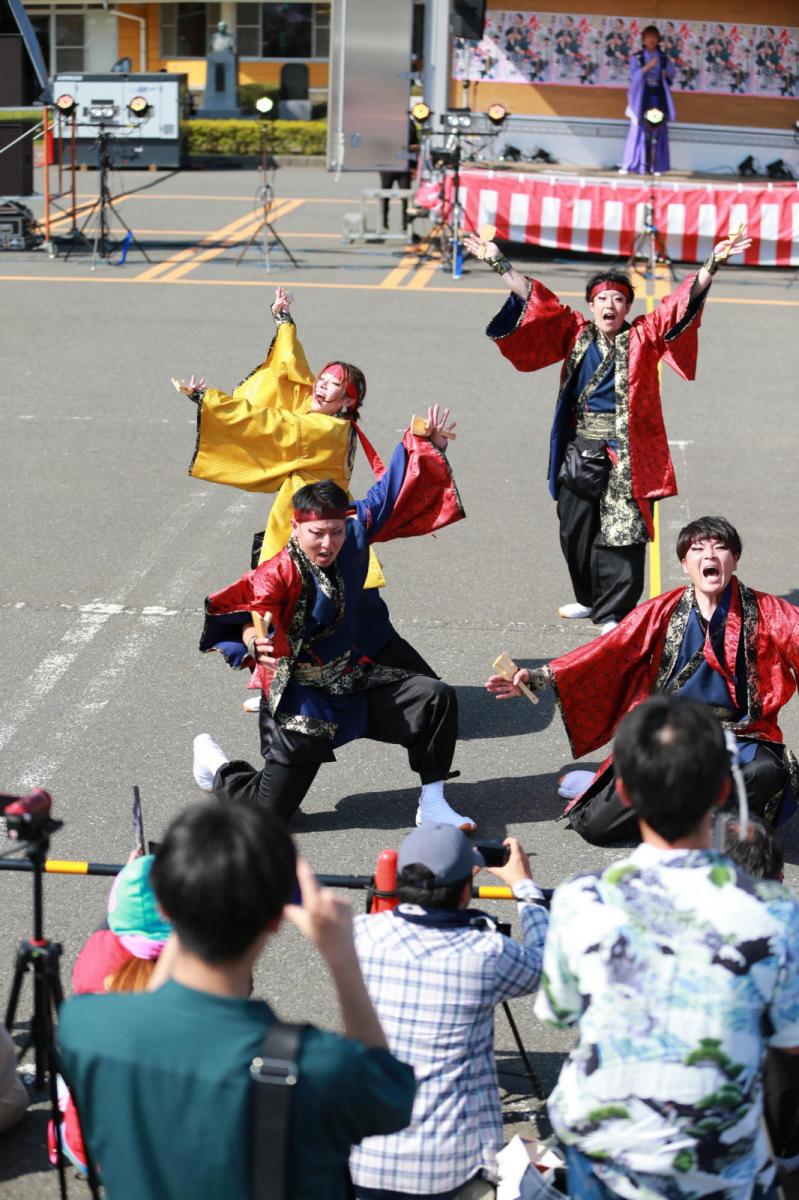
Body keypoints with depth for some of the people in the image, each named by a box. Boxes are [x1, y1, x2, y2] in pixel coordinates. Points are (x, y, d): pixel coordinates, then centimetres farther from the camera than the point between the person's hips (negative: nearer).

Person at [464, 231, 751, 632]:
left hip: (625, 455, -4)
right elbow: (536, 299, 8)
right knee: (575, 530, 14)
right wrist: (499, 263, 5)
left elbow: (681, 302, -11)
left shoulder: (642, 338, -1)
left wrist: (712, 265, -24)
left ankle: (614, 612, 3)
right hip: (579, 451, 4)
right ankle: (589, 598, 32)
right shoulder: (575, 333, 8)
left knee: (621, 532, -4)